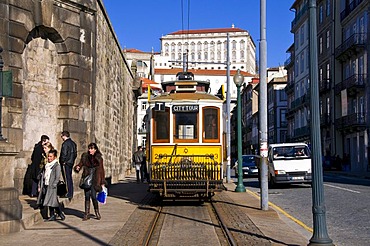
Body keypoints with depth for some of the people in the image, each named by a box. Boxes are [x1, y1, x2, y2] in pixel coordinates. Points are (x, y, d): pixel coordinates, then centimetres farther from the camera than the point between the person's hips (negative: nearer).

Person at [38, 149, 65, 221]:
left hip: (52, 186, -6)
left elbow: (57, 177, -10)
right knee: (50, 202, 6)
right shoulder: (46, 165, 17)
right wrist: (40, 186, 14)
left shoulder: (57, 166, -4)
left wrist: (53, 185, -18)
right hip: (46, 185, 6)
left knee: (52, 201, -11)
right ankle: (52, 216, 11)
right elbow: (43, 176, 18)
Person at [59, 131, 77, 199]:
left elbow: (64, 154, -18)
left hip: (66, 163, -9)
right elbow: (75, 154, 15)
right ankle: (71, 194, 19)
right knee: (70, 178, 14)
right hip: (71, 162, 9)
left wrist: (63, 162, -8)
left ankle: (68, 194, -4)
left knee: (67, 178, -5)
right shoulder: (73, 143, 12)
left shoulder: (65, 143, -15)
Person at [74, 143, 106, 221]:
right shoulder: (85, 156, 5)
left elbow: (101, 170, 5)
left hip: (95, 180, -2)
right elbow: (80, 164, 10)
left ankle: (97, 212, 11)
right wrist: (77, 167, -15)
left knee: (93, 196, -9)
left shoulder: (99, 158, 3)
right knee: (87, 196, 0)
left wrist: (102, 183, 3)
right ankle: (87, 213, 9)